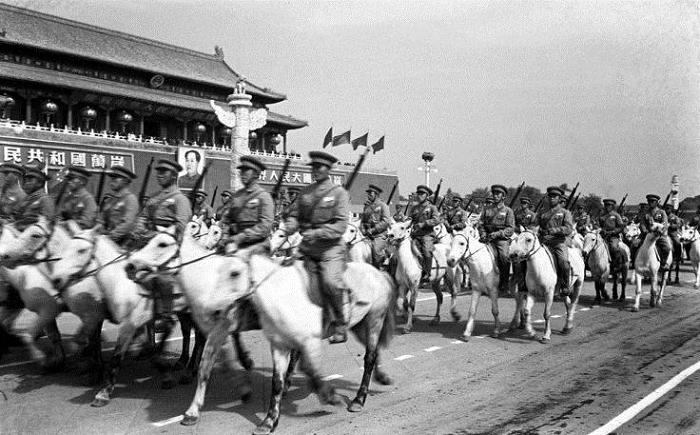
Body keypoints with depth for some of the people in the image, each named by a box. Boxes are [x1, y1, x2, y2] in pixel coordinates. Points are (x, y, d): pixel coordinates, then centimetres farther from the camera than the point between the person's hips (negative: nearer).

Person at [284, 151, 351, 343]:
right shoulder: (306, 192, 14)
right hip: (307, 248, 6)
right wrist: (290, 227, -7)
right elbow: (294, 215, 16)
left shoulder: (339, 192, -1)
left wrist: (317, 233, -21)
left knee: (331, 281, -26)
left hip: (331, 247, -6)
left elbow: (340, 225, -9)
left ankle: (342, 324, -8)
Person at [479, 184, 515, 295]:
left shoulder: (508, 210, 7)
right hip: (489, 240, 3)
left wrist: (497, 234, -16)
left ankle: (504, 284, -19)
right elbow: (481, 225, 14)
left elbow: (511, 229, -2)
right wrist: (483, 235, -7)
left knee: (504, 256, -28)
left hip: (503, 239, -3)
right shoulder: (487, 210, 17)